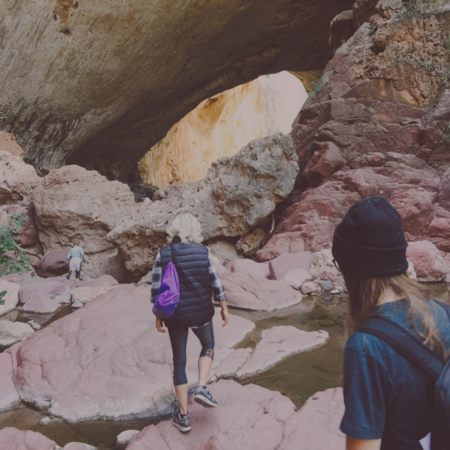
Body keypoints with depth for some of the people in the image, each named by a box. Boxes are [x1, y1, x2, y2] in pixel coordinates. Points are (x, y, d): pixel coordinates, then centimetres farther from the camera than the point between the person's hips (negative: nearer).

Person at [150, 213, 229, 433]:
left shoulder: (163, 255, -7)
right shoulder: (203, 252, -8)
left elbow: (156, 289, -6)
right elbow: (215, 283, -5)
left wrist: (158, 317, 4)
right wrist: (224, 308, 6)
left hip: (175, 316, 1)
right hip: (201, 313, 0)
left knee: (179, 362, 14)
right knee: (208, 346, 28)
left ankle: (183, 415, 20)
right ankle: (202, 388, 9)